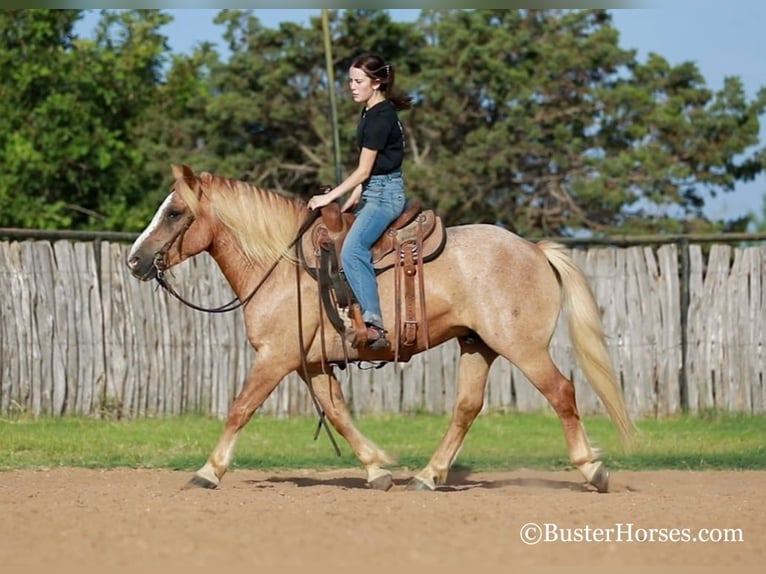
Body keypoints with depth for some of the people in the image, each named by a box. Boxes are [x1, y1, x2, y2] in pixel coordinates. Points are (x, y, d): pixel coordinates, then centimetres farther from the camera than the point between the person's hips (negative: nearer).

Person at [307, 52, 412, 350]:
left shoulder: (381, 117, -17)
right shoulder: (371, 113, 14)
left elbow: (364, 171, -16)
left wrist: (330, 197, -12)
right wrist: (355, 195, 9)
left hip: (384, 194, -11)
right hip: (374, 192, 11)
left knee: (352, 250, -29)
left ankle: (374, 323, -38)